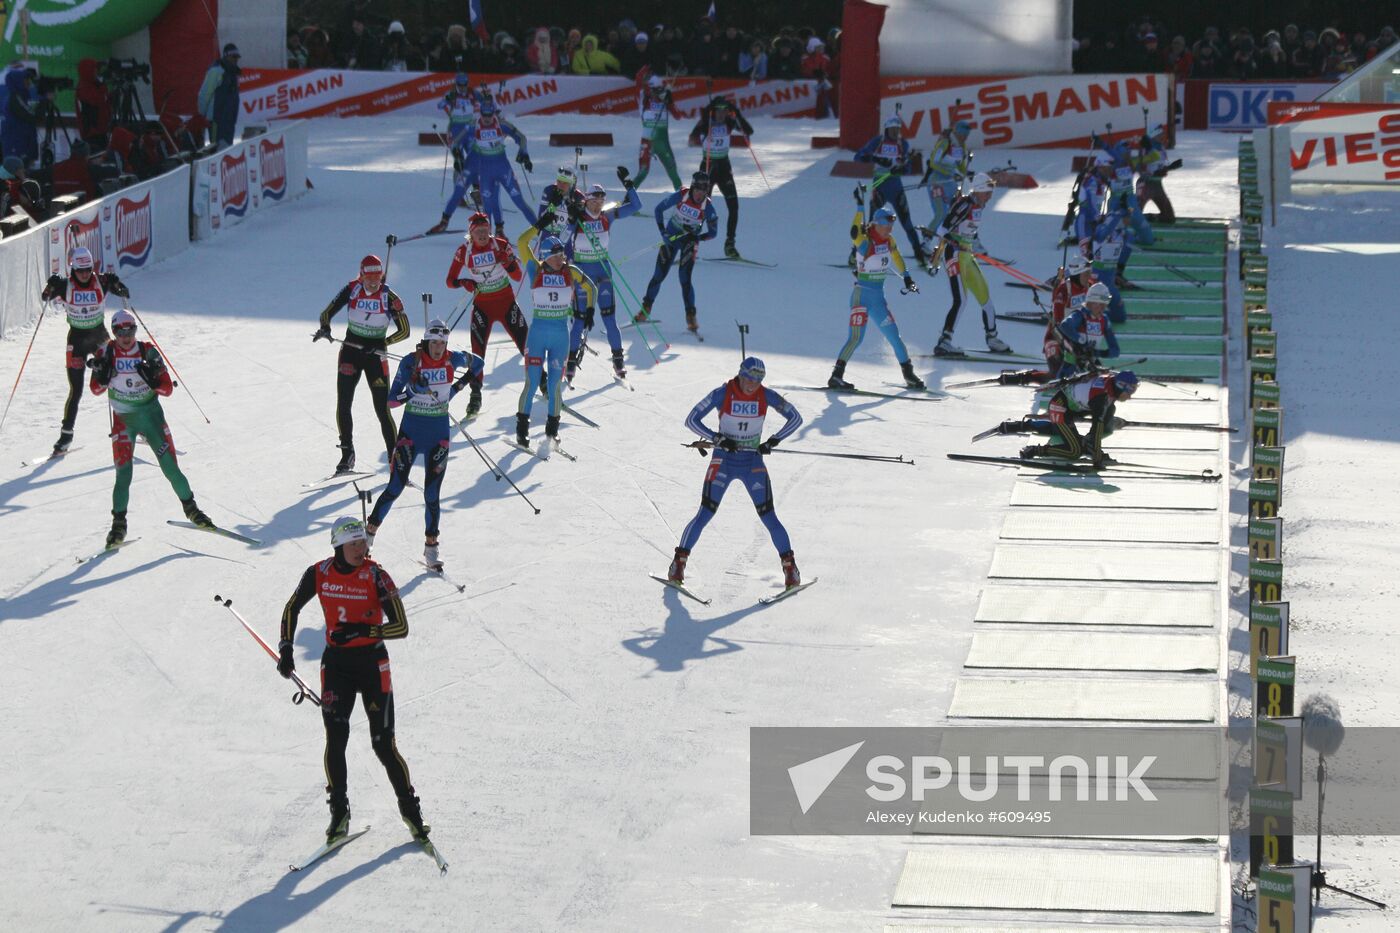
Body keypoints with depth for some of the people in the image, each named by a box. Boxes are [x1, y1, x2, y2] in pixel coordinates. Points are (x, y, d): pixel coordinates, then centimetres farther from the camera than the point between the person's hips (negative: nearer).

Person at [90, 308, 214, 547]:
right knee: (123, 473, -10)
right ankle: (119, 523, 0)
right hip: (123, 420, -1)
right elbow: (95, 389, -5)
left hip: (151, 414, 1)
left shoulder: (148, 352, -6)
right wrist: (102, 374, -25)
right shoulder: (107, 353, -6)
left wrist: (153, 379, -26)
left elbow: (168, 389, -6)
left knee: (170, 467, -2)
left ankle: (190, 507, 18)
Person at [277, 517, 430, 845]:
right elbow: (292, 609, 12)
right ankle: (339, 812, 4)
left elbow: (401, 627, -16)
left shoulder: (376, 577, -14)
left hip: (372, 662, -2)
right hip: (336, 662, 2)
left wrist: (361, 630, -28)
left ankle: (410, 809, 14)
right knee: (335, 739, -9)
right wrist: (286, 649, 3)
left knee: (383, 745, -2)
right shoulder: (318, 574, -5)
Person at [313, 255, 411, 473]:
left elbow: (404, 330, -10)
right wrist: (325, 328, -26)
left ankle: (395, 458, 0)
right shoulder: (351, 290, -7)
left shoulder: (389, 298, -12)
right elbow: (327, 313, -3)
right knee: (343, 404, -4)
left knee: (383, 410, -7)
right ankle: (347, 454, 10)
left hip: (375, 355, -2)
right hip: (351, 350, 2)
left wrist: (382, 344, -24)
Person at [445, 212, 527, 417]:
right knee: (477, 351, -9)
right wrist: (463, 282, -24)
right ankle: (475, 395, -1)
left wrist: (509, 262, -28)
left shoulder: (501, 245, -9)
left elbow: (518, 277, -8)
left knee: (526, 345, 0)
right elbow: (450, 281, -2)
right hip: (482, 305, 0)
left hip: (506, 301, 0)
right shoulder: (464, 252, -7)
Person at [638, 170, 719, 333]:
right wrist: (663, 232, -14)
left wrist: (697, 237, -25)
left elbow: (713, 232, -9)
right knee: (659, 275, 2)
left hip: (689, 242, -1)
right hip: (671, 237, 1)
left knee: (685, 279, -14)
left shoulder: (708, 207, -19)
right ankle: (646, 307, 20)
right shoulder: (681, 196, -18)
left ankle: (691, 316, -7)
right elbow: (659, 209, -7)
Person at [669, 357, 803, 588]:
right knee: (705, 514, -10)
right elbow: (691, 420, -12)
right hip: (724, 461, -1)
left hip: (753, 464, 1)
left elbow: (796, 418, 1)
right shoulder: (722, 394, -14)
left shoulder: (767, 396, -8)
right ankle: (679, 562, 0)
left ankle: (790, 566, 9)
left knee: (769, 518, -4)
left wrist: (773, 441, -11)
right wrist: (718, 439, -22)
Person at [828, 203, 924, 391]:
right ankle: (836, 377, -11)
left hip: (879, 297, 7)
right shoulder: (865, 242, -15)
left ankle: (909, 375, 22)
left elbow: (897, 258, 22)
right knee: (856, 337, -15)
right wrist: (860, 206, -40)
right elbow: (855, 232, -35)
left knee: (893, 335, 10)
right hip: (862, 295, -7)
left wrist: (907, 278, 20)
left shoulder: (888, 241, 5)